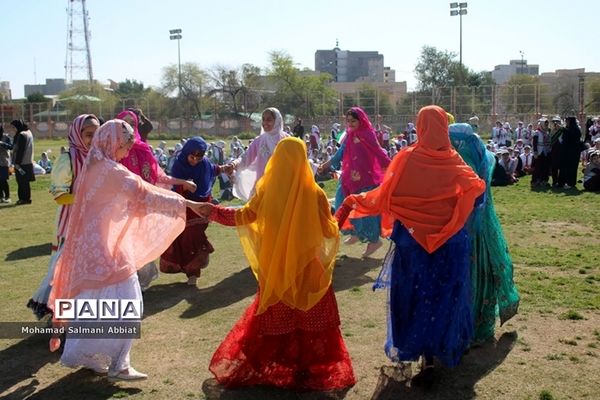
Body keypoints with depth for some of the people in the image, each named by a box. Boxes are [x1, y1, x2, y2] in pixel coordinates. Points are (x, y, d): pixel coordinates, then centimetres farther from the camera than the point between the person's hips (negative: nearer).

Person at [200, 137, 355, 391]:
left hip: (275, 268, 2)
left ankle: (257, 366, 28)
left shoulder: (267, 190, -10)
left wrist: (213, 212, 13)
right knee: (310, 320, 11)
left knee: (273, 318, 17)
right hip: (307, 267, -2)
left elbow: (244, 216, -1)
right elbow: (329, 230, -7)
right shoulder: (314, 193, -14)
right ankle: (311, 371, 18)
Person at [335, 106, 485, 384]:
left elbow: (385, 194, -15)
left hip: (413, 239, -2)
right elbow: (477, 186, 3)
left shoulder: (408, 158, -12)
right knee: (446, 295, 16)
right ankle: (447, 349, 31)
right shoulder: (454, 161, -4)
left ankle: (427, 361, 9)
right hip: (450, 241, 2)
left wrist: (353, 202, -4)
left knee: (418, 295, 8)